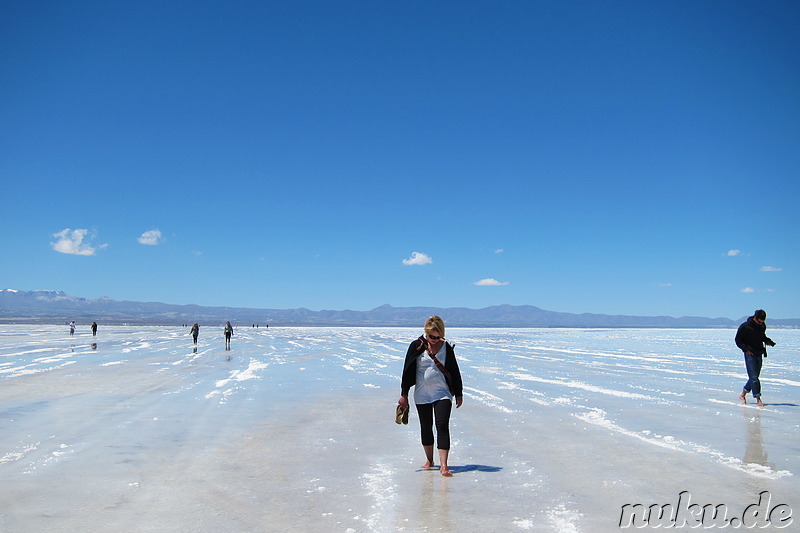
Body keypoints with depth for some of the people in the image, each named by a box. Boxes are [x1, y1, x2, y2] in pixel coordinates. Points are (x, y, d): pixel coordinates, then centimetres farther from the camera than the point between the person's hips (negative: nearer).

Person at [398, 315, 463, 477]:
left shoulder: (446, 347, 1)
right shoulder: (417, 346, -3)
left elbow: (455, 371, 9)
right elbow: (407, 371, 1)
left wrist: (458, 394, 11)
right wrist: (404, 394, 0)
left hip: (442, 393, 0)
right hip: (422, 395, 1)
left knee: (442, 426, -12)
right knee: (426, 428, 10)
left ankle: (443, 465, -14)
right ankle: (429, 461, 26)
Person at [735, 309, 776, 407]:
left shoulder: (762, 326, 6)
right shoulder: (745, 326, -13)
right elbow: (738, 340, -7)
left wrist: (768, 341, 3)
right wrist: (746, 349, -17)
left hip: (759, 354, 7)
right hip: (750, 354, -7)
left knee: (754, 377, 10)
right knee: (754, 377, -9)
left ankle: (742, 394, 24)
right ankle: (758, 399, -6)